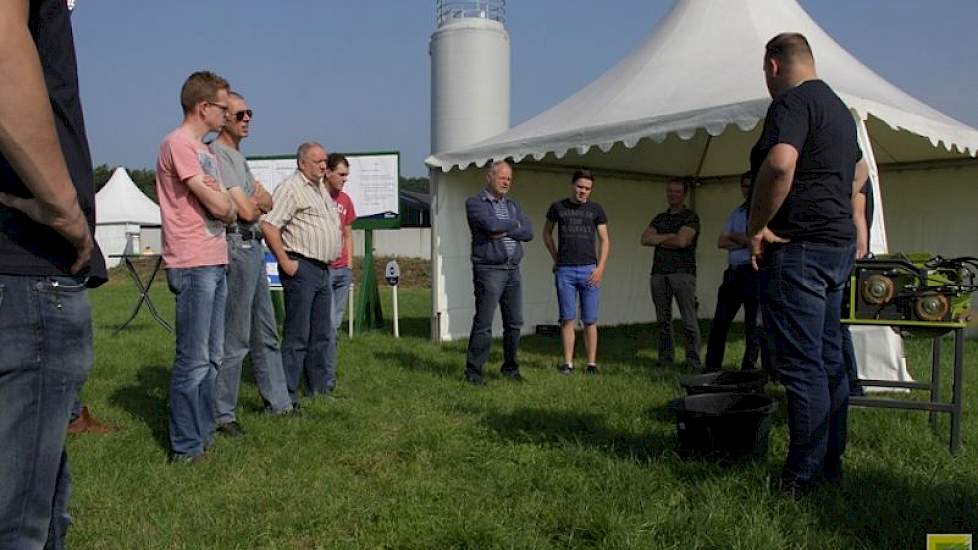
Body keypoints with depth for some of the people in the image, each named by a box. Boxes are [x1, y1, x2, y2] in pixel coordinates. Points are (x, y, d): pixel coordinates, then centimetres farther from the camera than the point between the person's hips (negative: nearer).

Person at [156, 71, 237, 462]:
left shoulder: (205, 151, 20)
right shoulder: (178, 143, -10)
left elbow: (228, 211, 19)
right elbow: (219, 206, -15)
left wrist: (220, 201, -2)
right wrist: (225, 200, 5)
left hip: (215, 264, 10)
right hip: (194, 265, -10)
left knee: (211, 358, 14)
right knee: (194, 360, -4)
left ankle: (202, 433, 25)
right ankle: (186, 446, 5)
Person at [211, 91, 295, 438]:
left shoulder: (238, 156, 20)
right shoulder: (217, 154, -12)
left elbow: (268, 202, 13)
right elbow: (245, 211, -18)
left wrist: (255, 201, -9)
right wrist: (257, 203, 4)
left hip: (254, 247, 10)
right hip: (236, 247, -10)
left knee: (266, 332, 16)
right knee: (235, 338, -6)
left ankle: (278, 403, 26)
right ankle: (222, 415, 4)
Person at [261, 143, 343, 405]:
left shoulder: (322, 189, 19)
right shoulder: (290, 188, -9)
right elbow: (269, 225, -19)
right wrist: (285, 262, -19)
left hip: (323, 270, 9)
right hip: (301, 269, -9)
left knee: (322, 334, 13)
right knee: (297, 335, -5)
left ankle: (321, 388, 23)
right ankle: (287, 395, 2)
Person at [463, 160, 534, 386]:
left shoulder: (512, 205, 18)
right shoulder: (475, 203, -1)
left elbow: (528, 232, 3)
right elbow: (491, 224, -20)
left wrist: (504, 231, -12)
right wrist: (514, 224, -2)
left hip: (513, 271, 6)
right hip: (489, 271, -6)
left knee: (514, 323, 9)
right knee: (483, 324, -6)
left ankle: (510, 368, 22)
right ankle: (473, 372, 4)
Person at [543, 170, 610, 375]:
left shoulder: (596, 209, 5)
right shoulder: (558, 207, 5)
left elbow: (604, 240, 5)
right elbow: (547, 233, 19)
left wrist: (600, 268, -6)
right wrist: (556, 258, 11)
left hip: (589, 269, 0)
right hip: (564, 271, 0)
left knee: (590, 320, 2)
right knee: (567, 319, 1)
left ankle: (592, 363, 7)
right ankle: (568, 362, 6)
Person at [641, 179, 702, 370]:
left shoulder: (690, 217, 4)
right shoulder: (659, 218, 21)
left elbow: (682, 241, -11)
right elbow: (645, 239, 6)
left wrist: (659, 239, 4)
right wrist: (669, 236, -4)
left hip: (683, 273, -5)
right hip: (659, 273, 5)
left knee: (689, 320, -8)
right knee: (663, 320, 5)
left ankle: (693, 361, -6)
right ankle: (665, 359, 9)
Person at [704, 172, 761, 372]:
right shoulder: (736, 212, 17)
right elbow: (721, 242, 9)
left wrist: (735, 236, 0)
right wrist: (744, 243, -6)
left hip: (754, 271, -6)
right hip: (733, 272, 6)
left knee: (753, 324, 2)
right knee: (719, 323, 6)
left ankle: (748, 368, 11)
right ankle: (712, 368, 12)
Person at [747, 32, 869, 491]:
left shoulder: (792, 102, -11)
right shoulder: (838, 107, 20)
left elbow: (779, 165, -31)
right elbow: (859, 171, 35)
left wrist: (756, 228, -20)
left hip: (797, 250, -10)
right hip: (837, 247, 10)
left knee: (800, 364, -6)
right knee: (828, 359, 14)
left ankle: (802, 477, 1)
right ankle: (831, 461, 24)